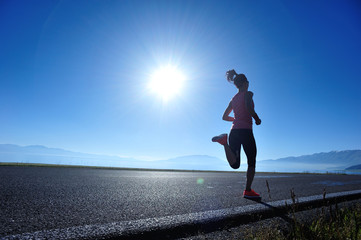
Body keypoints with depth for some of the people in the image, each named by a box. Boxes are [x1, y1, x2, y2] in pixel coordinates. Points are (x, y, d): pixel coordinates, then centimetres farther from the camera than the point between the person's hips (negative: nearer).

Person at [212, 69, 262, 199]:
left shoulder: (233, 99, 20)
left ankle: (224, 141, -20)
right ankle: (248, 191, 10)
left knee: (235, 164, 0)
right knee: (251, 162, 9)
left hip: (234, 131, 6)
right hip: (245, 131, -5)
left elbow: (224, 117, 21)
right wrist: (257, 119, -4)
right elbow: (249, 108, -21)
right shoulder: (248, 94, 1)